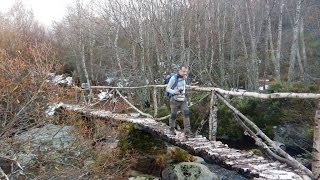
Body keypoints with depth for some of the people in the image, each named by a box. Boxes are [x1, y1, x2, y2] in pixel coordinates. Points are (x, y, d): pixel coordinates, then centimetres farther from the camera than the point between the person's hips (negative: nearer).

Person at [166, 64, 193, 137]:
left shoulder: (185, 77, 3)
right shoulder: (173, 78, -15)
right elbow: (167, 89, -12)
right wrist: (173, 91, -28)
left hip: (183, 99, 4)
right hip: (175, 100, -4)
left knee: (186, 113, -12)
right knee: (173, 115, 7)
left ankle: (187, 131, -13)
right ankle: (172, 129, 32)